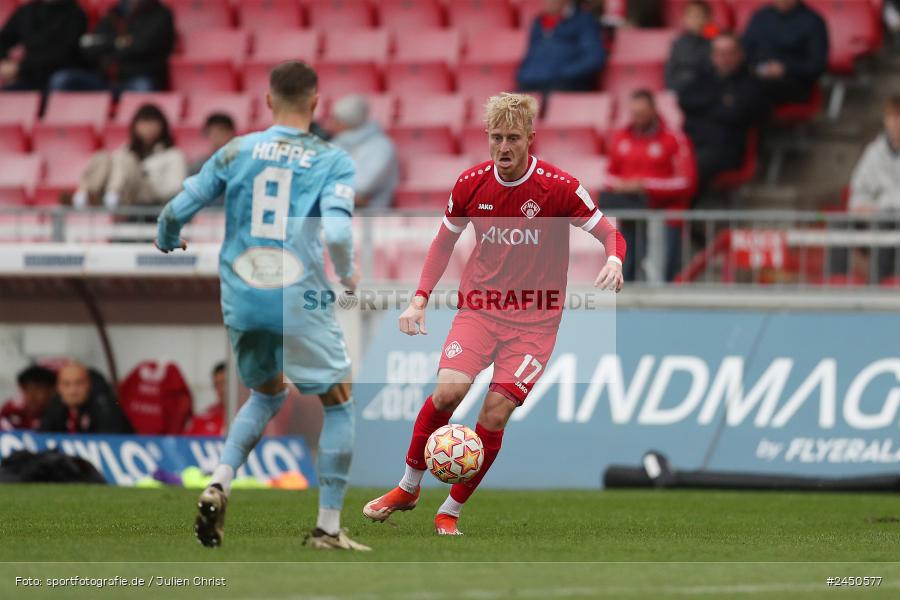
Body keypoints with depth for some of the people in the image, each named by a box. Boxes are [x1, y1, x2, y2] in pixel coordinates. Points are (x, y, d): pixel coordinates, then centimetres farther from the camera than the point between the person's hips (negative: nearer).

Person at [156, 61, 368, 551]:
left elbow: (176, 210, 5)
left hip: (241, 303, 4)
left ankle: (219, 482, 5)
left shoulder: (236, 152, 5)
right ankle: (327, 526, 10)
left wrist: (168, 243, 28)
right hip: (300, 303, -4)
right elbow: (337, 233, -16)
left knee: (268, 393, 27)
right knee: (338, 402, 13)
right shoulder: (332, 161, -2)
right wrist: (347, 276, 4)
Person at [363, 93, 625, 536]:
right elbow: (444, 241, 14)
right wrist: (421, 297, 4)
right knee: (450, 390, -20)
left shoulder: (559, 187, -11)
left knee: (496, 412, -12)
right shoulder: (471, 184, -1)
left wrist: (613, 261, -27)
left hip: (534, 319, -2)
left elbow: (609, 234, -4)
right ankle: (408, 487, 2)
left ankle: (450, 510, 5)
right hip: (479, 306, 2)